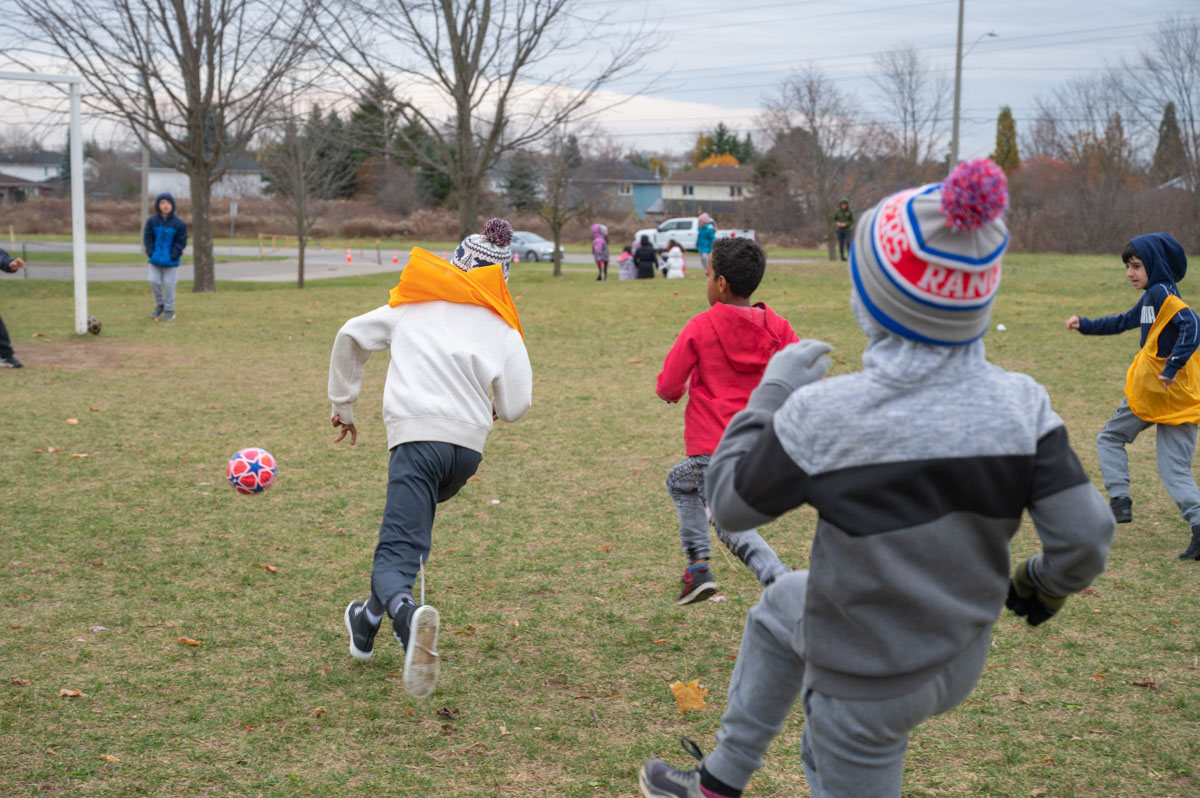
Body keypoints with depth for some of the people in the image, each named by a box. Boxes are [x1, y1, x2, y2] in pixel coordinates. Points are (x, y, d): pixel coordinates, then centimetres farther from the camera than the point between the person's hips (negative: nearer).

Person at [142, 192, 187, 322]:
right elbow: (147, 238, 4)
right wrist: (151, 253, -7)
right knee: (154, 282, -2)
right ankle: (159, 305, 21)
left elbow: (181, 242, -5)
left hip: (171, 262, -2)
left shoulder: (179, 224, -8)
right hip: (155, 260, 2)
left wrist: (172, 256, -12)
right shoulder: (152, 221, -1)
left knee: (169, 284, 0)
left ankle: (169, 310, 14)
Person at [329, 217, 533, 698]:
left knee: (398, 554, -14)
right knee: (408, 529, 28)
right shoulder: (503, 328, 12)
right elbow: (516, 407, 3)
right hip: (470, 446, 3)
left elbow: (351, 336, 22)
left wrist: (343, 403, 32)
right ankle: (367, 623, 39)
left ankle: (409, 616, -47)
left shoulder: (412, 306, 17)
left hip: (416, 434, -3)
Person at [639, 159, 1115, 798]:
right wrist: (1041, 586, 6)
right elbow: (1085, 538, -16)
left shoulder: (822, 416, -29)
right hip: (963, 658, 6)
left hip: (868, 683, -5)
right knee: (778, 610, 29)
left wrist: (771, 391, -3)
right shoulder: (1020, 404, -19)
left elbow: (729, 501, -13)